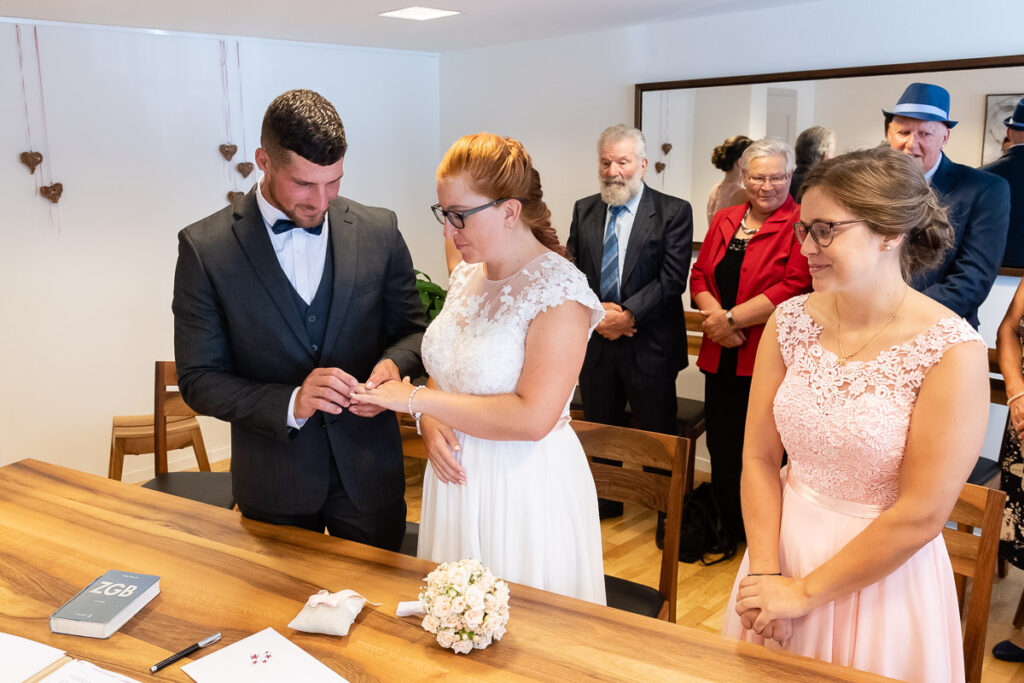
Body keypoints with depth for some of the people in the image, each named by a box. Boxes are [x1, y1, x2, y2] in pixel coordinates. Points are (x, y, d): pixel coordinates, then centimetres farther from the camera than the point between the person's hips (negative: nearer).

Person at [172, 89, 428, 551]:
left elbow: (413, 329, 7)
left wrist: (394, 364, -16)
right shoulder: (205, 248, -10)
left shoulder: (378, 231, -4)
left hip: (369, 473, 2)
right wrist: (290, 403, -24)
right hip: (274, 483, -1)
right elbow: (198, 379, -9)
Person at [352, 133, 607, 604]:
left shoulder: (559, 291, -19)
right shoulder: (467, 275, 5)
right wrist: (431, 424, -5)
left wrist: (418, 399, -20)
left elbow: (532, 417, -26)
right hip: (458, 475, 7)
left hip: (526, 490, -7)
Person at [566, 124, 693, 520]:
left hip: (649, 343, -4)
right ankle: (605, 501, 35)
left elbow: (672, 278, -12)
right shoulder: (583, 210, 9)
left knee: (658, 435, 5)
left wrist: (627, 314, -20)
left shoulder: (673, 212, -5)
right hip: (596, 340, 4)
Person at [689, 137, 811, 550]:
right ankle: (729, 536, 31)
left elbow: (795, 288, -15)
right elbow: (699, 276, 11)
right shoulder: (724, 221, 14)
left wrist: (732, 318, -15)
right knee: (722, 451, 13)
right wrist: (714, 315, -8)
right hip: (721, 358, 6)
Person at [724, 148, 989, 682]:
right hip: (785, 545, 4)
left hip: (881, 570, -4)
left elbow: (920, 516, -19)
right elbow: (760, 458, -4)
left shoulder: (953, 351, -19)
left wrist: (805, 592, -14)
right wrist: (765, 573, -11)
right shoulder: (790, 321, -7)